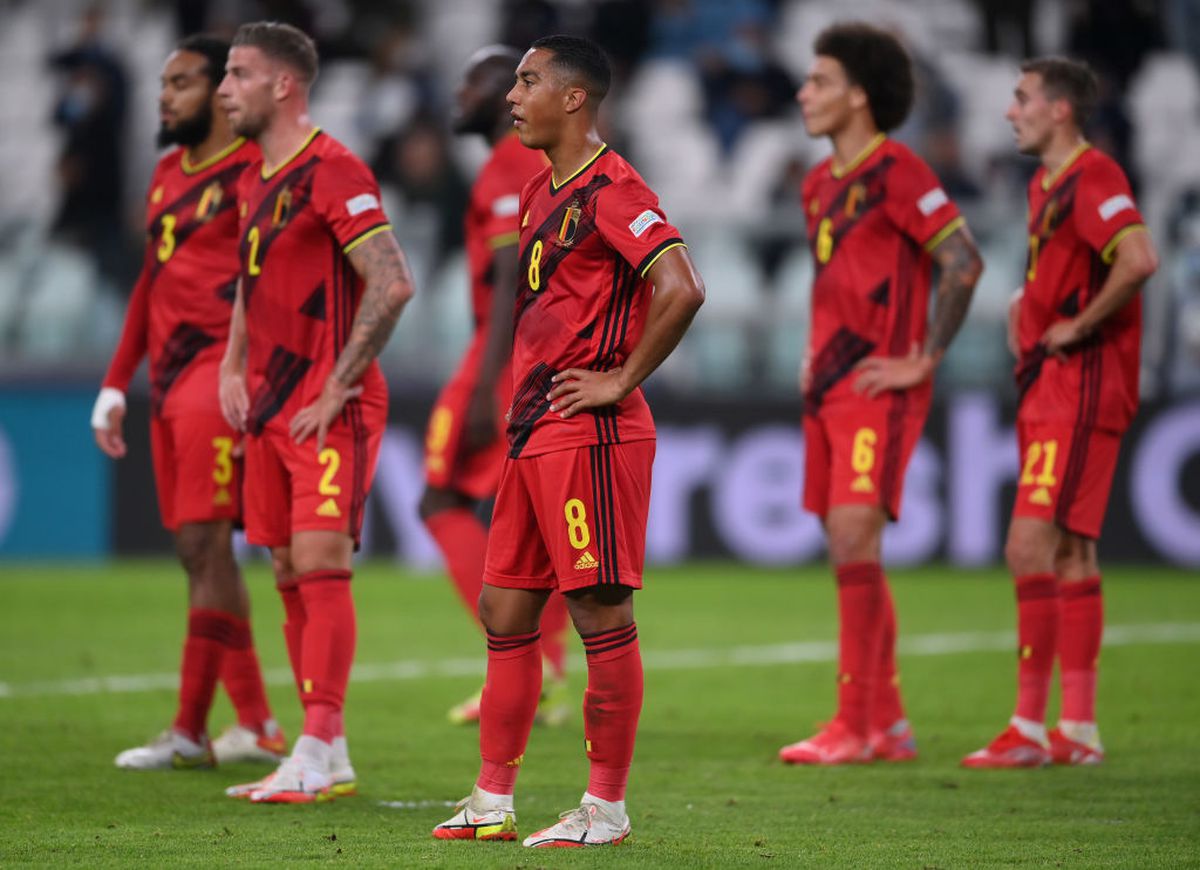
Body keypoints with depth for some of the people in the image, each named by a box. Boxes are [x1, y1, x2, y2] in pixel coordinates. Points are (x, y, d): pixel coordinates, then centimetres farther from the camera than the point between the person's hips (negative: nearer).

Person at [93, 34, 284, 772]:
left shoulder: (252, 170, -8)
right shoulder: (168, 174, 19)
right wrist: (116, 384, 25)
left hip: (220, 371, -9)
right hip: (170, 378, 9)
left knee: (205, 544, -11)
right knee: (199, 552, 8)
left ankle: (190, 731, -9)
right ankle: (256, 724, 12)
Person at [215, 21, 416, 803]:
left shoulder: (332, 172, -13)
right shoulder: (256, 180, 15)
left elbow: (392, 285, -20)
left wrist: (338, 388, -18)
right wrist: (234, 371, 13)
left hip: (331, 409, -9)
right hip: (273, 408, 9)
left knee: (321, 563, -13)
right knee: (291, 576, 9)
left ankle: (318, 755, -14)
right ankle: (330, 760, 14)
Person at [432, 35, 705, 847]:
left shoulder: (611, 189, -13)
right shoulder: (542, 191, 17)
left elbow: (681, 290, -24)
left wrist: (621, 381, -17)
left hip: (589, 436, -10)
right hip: (535, 434, 10)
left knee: (603, 614, -4)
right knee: (505, 612, 10)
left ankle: (606, 809, 1)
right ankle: (493, 802, 16)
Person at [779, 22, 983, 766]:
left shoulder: (897, 173, -11)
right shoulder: (821, 183, 16)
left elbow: (964, 263, -17)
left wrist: (923, 361, -16)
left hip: (879, 387, -9)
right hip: (829, 387, 9)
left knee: (854, 538, -15)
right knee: (850, 552, 9)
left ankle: (855, 725, -12)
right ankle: (888, 724, 15)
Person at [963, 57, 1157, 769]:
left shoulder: (1093, 179, -15)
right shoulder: (1048, 185, 17)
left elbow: (1139, 260, -31)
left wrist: (1080, 326, -21)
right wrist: (1027, 307, 14)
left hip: (1081, 392, -11)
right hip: (1048, 392, 11)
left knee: (1032, 549, -13)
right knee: (1069, 553, 11)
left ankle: (1033, 725, -12)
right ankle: (1079, 728, 15)